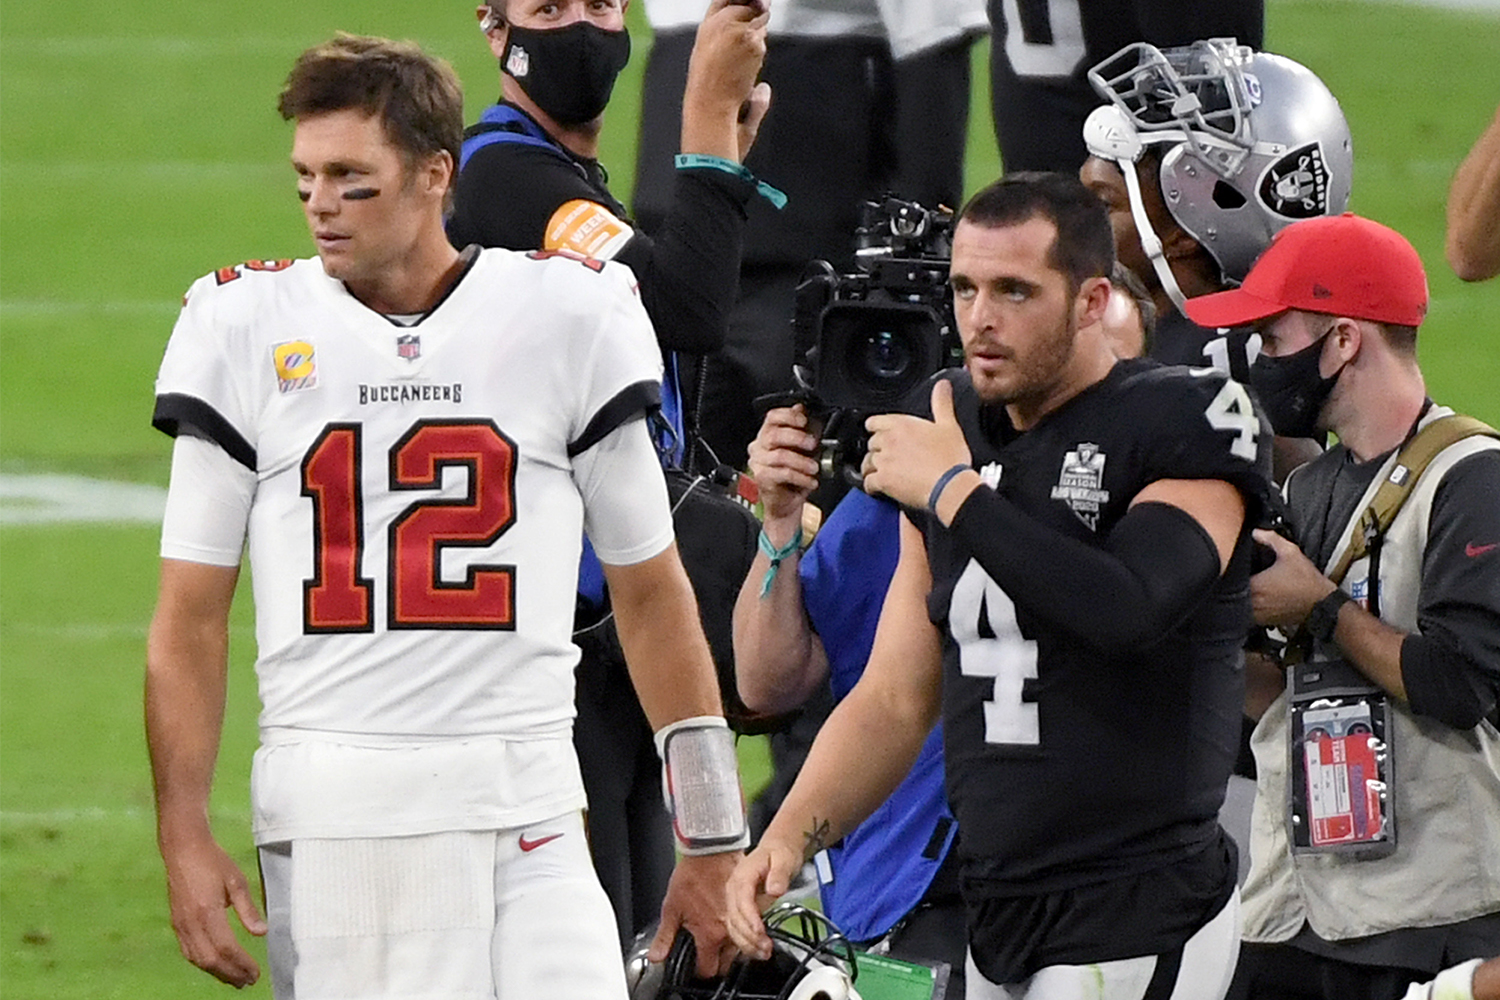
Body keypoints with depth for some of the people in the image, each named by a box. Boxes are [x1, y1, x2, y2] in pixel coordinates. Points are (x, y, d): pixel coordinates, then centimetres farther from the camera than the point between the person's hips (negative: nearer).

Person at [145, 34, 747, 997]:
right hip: (329, 803, 0)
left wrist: (711, 845, 10)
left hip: (524, 805, 0)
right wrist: (186, 840, -2)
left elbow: (651, 595, 11)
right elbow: (190, 620, 8)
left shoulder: (568, 317, 5)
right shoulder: (245, 329, 6)